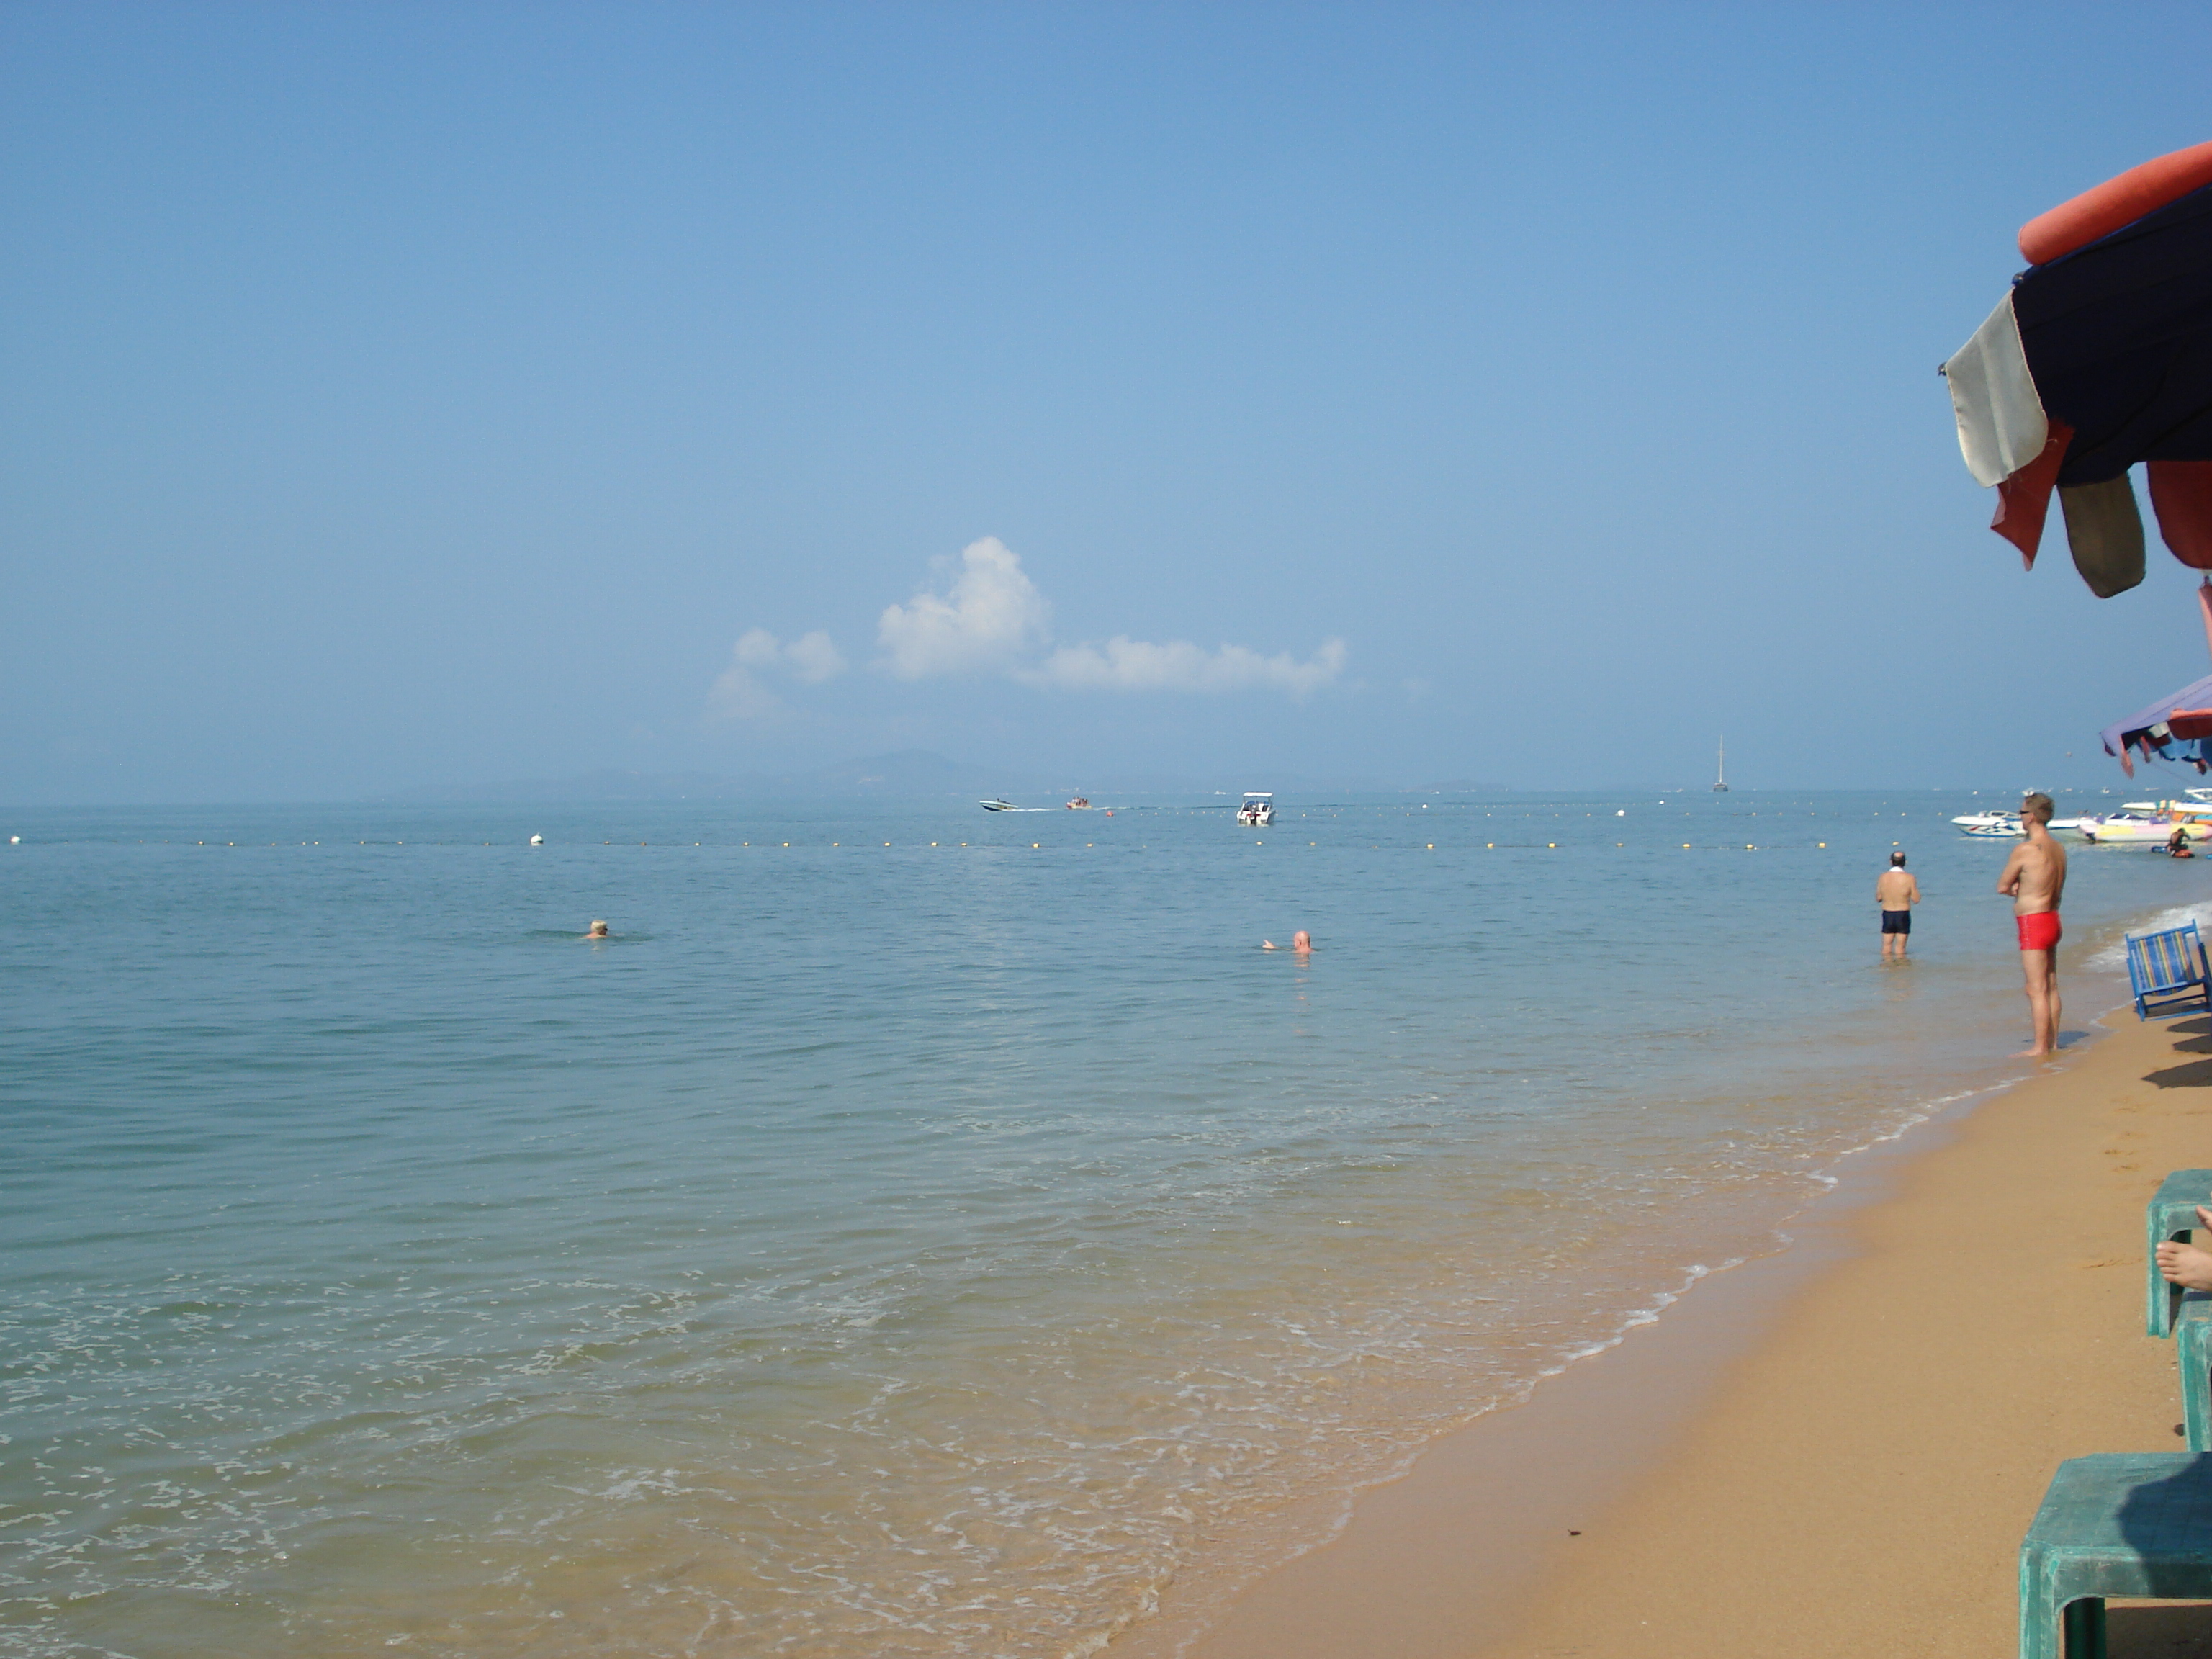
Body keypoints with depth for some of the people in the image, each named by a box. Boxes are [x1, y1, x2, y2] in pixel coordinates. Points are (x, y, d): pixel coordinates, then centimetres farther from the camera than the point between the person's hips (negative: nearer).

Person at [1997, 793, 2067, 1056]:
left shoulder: (2025, 850, -17)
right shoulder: (2058, 849, 8)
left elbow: (2002, 887, -9)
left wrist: (2015, 889, 12)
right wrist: (2023, 889, 3)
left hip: (2033, 924, -9)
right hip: (2052, 919, 9)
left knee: (2037, 989, -5)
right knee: (2051, 987, 14)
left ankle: (2040, 1047, -4)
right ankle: (2052, 1043, 20)